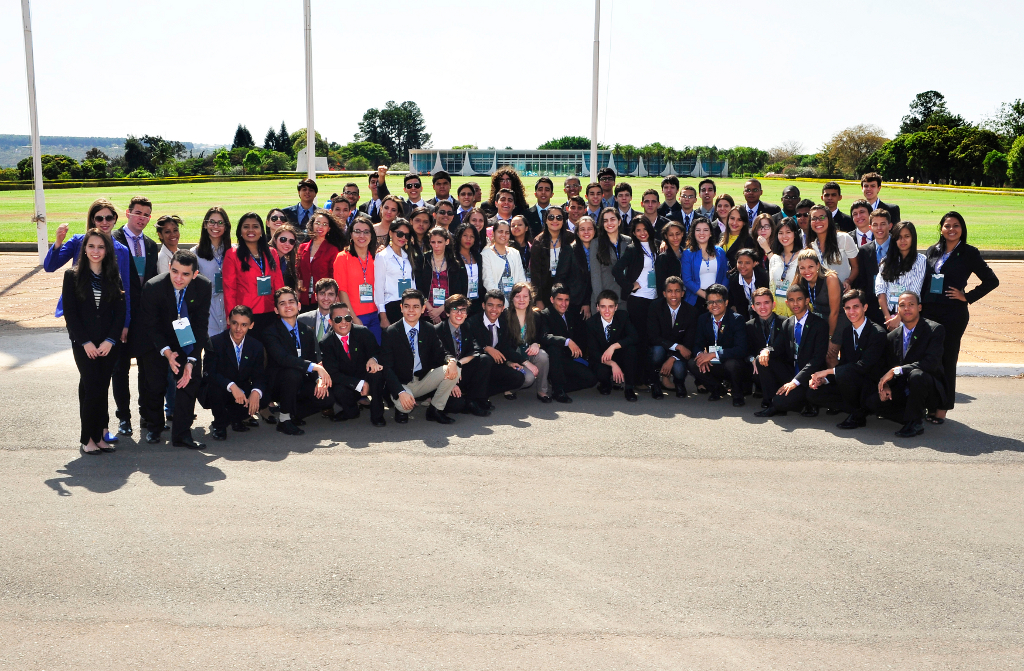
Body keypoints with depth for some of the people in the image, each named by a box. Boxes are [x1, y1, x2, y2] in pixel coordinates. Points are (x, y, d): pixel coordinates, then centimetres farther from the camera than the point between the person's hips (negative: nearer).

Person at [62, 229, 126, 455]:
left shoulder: (113, 277, 7)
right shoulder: (73, 275, 1)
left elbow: (120, 310, 4)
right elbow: (69, 312, -3)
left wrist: (110, 340, -7)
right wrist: (85, 342, -9)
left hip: (109, 343, 2)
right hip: (83, 343, -2)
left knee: (102, 388, 3)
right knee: (92, 388, -8)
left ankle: (99, 436, 10)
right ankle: (88, 438, 2)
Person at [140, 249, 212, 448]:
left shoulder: (204, 286, -20)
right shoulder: (153, 287, -25)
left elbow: (201, 325, -14)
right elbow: (150, 325, -15)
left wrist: (191, 361, -20)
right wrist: (166, 352, -29)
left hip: (187, 340, 1)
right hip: (157, 341, -1)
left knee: (189, 380, -12)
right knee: (155, 384, -1)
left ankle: (181, 434, -2)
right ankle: (154, 427, 26)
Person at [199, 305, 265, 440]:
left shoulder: (256, 346, -2)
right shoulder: (214, 342, -14)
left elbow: (259, 376, -5)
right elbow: (209, 373, -25)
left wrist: (256, 392, -29)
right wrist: (232, 386, -41)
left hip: (242, 393, 3)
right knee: (215, 387, -36)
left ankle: (236, 419, 11)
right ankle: (219, 424, -7)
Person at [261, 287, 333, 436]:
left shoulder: (307, 331, 8)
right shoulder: (270, 331, -11)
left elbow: (316, 358, 3)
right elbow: (283, 358, -28)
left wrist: (320, 379, -20)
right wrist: (315, 367, -36)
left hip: (302, 384, 5)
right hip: (277, 384, -5)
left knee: (327, 398, -20)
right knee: (293, 372, -36)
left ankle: (293, 414, 7)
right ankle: (284, 419, -17)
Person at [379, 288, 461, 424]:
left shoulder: (429, 330, 3)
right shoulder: (390, 332, -10)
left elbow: (440, 354, 1)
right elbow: (386, 367, -15)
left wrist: (451, 361, -26)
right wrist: (401, 392, -30)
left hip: (423, 381, 4)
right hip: (401, 384, -4)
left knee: (454, 369, -18)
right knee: (404, 405, -37)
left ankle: (435, 409, -1)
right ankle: (401, 410, 5)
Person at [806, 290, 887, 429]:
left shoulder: (877, 333, -15)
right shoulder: (846, 332, 8)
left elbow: (863, 366, -25)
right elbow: (843, 363, 9)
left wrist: (828, 371, -25)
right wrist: (824, 379, -11)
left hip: (870, 386, -7)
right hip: (853, 385, 7)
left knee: (843, 374, -36)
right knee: (813, 394, -8)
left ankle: (857, 414, -11)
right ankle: (859, 409, -3)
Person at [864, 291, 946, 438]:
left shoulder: (935, 329, -10)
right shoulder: (892, 336, 7)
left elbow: (932, 362, -23)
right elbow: (887, 366, 10)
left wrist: (896, 370, -28)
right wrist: (885, 385, -13)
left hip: (930, 390, -5)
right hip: (903, 391, 5)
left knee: (916, 375, -38)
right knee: (871, 401, -18)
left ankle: (915, 422, -18)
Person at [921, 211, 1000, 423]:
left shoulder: (969, 253, -1)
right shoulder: (933, 251, 11)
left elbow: (991, 280, 0)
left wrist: (967, 297, -5)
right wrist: (919, 308, 7)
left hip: (953, 314, -4)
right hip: (929, 312, 4)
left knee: (947, 359, 0)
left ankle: (942, 408, 8)